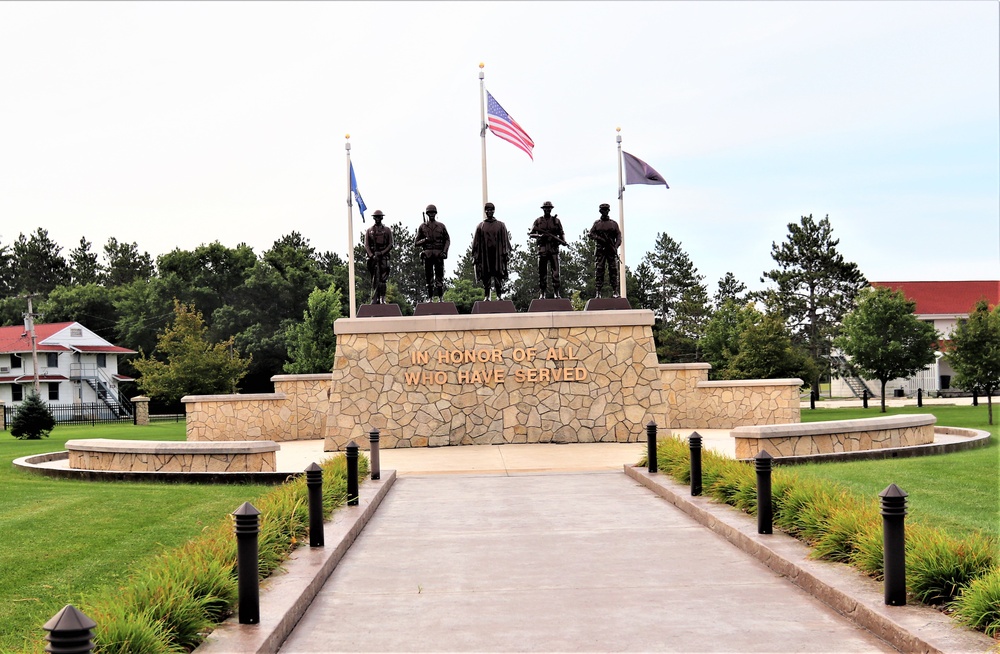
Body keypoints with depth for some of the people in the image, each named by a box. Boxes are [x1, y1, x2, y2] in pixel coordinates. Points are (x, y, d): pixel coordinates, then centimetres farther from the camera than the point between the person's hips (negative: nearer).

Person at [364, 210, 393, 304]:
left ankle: (382, 299, -5)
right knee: (375, 279, -2)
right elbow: (366, 245, 6)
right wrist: (372, 255, -9)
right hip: (373, 257, 1)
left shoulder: (387, 230, 10)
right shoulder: (369, 230, 12)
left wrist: (381, 253, -10)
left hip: (384, 256, -1)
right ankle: (374, 300, -3)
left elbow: (390, 245, 4)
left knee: (383, 279, -6)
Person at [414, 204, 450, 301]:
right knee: (429, 279, 1)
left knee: (439, 277, -3)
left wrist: (444, 251, -6)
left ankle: (440, 298, -1)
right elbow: (416, 243, 8)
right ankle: (430, 299, 4)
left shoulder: (441, 226, 10)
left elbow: (447, 240, 9)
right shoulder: (422, 227, 8)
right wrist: (425, 240, -12)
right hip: (428, 255, 0)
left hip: (439, 255, 0)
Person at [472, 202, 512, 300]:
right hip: (485, 255, 0)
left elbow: (505, 240, 7)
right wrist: (475, 256, 3)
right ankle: (487, 296, 4)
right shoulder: (480, 226, 10)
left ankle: (499, 296, 0)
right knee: (486, 276, -1)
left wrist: (506, 254, -2)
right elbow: (476, 242, 10)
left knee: (498, 276, -3)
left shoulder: (500, 225, 10)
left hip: (497, 254, 0)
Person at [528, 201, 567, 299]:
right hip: (542, 249, 0)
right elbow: (531, 234, 6)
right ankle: (542, 293, 6)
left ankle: (556, 292, -5)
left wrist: (563, 240, -9)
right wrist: (540, 235, -13)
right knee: (542, 272, 2)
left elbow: (562, 233, 12)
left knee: (555, 271, -7)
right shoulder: (538, 221, 9)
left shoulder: (556, 220, 10)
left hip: (554, 249, 0)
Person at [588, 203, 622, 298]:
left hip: (611, 251, 1)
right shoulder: (597, 223, 12)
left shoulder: (614, 223, 12)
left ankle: (615, 291, 0)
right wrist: (597, 238, -13)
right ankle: (598, 292, -6)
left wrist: (616, 246, -8)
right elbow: (591, 234, 7)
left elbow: (619, 237, 8)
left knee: (613, 270, -2)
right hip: (600, 250, -1)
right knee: (599, 270, -6)